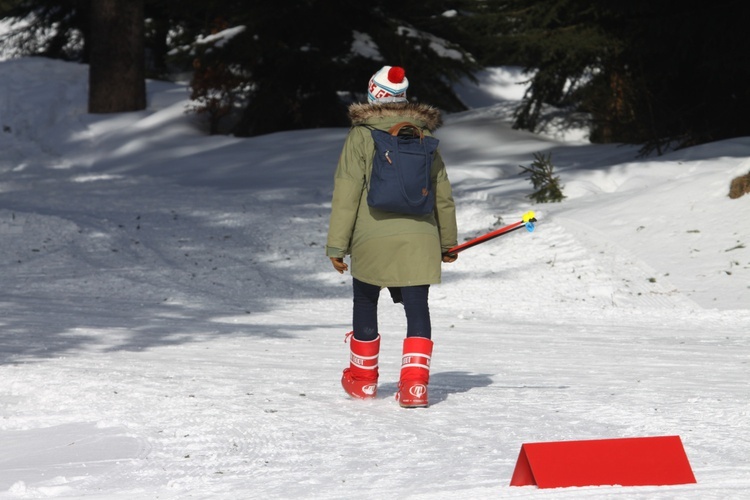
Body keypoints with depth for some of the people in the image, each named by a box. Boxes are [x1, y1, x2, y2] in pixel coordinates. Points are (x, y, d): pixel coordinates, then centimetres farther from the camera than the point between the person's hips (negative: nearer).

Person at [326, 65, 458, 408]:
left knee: (365, 304, 16)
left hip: (371, 239, -2)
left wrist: (337, 244, -4)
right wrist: (448, 241, 24)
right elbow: (442, 192, 14)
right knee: (417, 309, 1)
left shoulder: (361, 135, -2)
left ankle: (363, 379, 28)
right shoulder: (423, 135, 9)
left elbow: (346, 193, -6)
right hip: (419, 238, 2)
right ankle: (415, 383, -12)